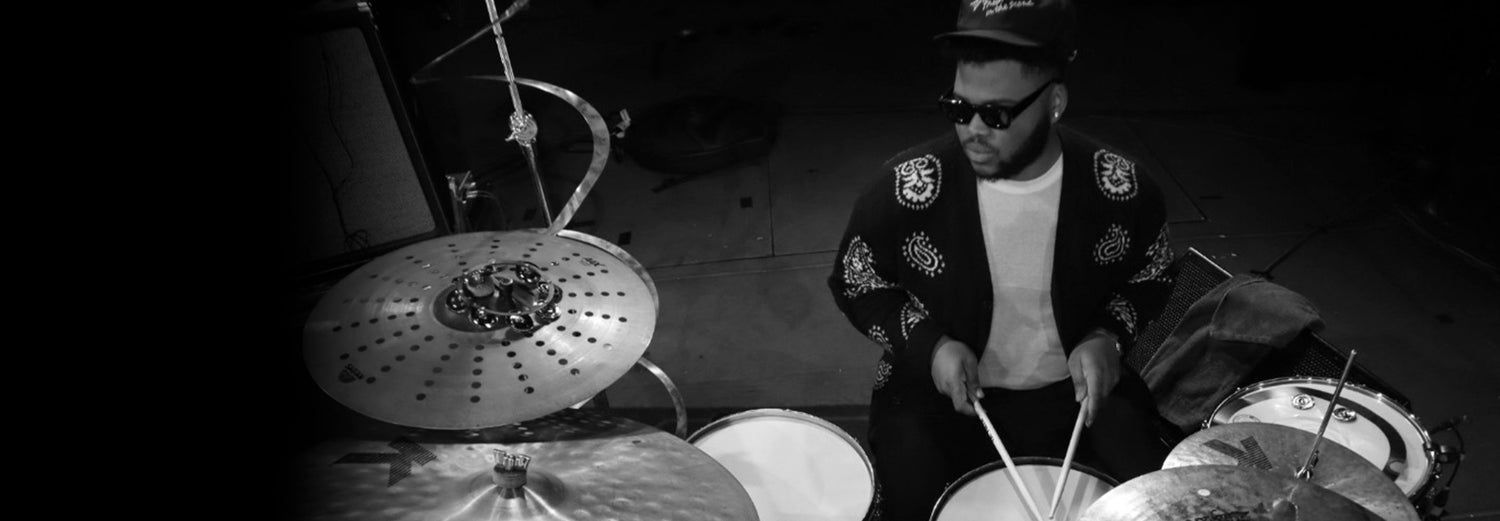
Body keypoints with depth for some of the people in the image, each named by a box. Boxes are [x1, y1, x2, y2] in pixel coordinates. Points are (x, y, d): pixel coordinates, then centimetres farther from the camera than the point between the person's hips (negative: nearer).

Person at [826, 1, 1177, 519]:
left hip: (1077, 389, 2)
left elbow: (1149, 277, 6)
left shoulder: (1120, 187, -14)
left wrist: (1106, 336, -13)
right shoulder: (906, 188, -20)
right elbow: (854, 282, -3)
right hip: (939, 393, -1)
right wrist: (930, 344, -18)